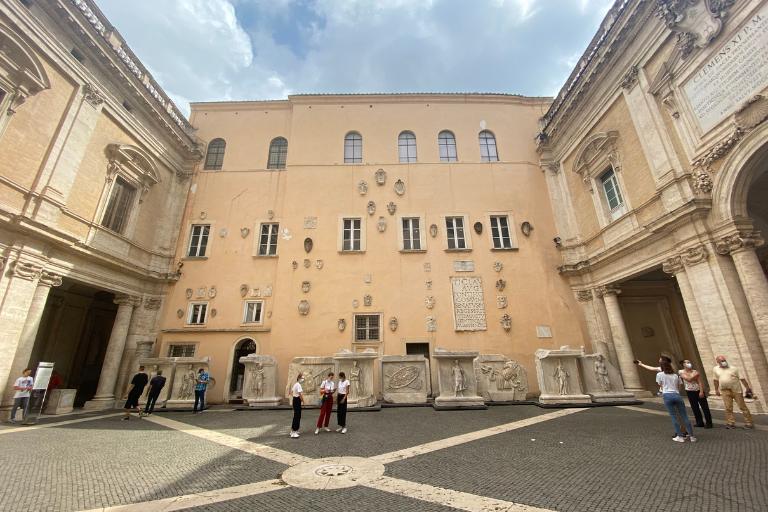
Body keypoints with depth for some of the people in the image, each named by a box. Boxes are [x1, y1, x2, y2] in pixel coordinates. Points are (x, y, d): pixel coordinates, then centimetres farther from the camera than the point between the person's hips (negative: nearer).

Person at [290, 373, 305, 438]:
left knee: (297, 415, 17)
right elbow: (300, 394, -22)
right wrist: (303, 401, -9)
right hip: (297, 400, -10)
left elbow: (291, 392, 23)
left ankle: (293, 430, 25)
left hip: (294, 399, 10)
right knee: (297, 416, -7)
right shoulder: (298, 385, -18)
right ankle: (293, 432, -5)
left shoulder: (295, 384, 13)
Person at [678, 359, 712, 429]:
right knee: (695, 408, 9)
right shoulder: (681, 372, -3)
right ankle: (699, 422, 20)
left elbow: (700, 382, -6)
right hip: (690, 392, 1)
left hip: (699, 391, -1)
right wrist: (695, 375, -10)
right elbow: (689, 379, -16)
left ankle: (709, 423, 8)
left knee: (705, 407, 0)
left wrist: (701, 391, -14)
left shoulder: (695, 372, -3)